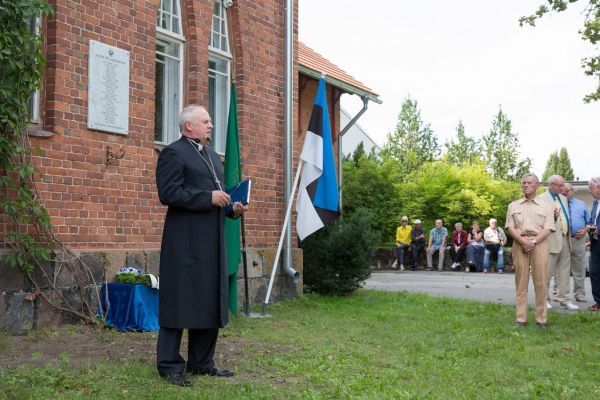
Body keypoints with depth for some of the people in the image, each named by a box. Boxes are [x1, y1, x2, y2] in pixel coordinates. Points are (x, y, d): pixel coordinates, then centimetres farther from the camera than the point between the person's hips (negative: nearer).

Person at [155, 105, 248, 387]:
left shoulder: (212, 155, 21)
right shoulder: (173, 153, -7)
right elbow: (168, 193, -17)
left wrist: (232, 206, 6)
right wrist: (208, 198, -19)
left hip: (211, 240, 9)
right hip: (185, 241, -9)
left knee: (209, 300, 11)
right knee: (180, 299, -3)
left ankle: (201, 361, 21)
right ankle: (169, 365, 6)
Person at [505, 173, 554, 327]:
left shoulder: (546, 206, 11)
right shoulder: (513, 206, 15)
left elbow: (548, 229, 1)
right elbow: (510, 227, 5)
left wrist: (533, 241, -13)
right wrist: (523, 241, -11)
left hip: (539, 243, -1)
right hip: (519, 243, 1)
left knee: (541, 281, -4)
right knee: (521, 281, 0)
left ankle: (541, 318, 1)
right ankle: (521, 318, 2)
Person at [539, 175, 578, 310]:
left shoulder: (564, 199, 18)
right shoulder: (541, 199, -7)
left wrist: (569, 235, 14)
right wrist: (553, 217, -29)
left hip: (565, 239, 7)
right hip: (552, 240, -7)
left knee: (564, 272, 9)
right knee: (547, 272, -2)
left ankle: (565, 299, 15)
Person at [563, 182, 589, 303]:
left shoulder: (582, 205, 13)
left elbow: (588, 222, 14)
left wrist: (584, 230, -4)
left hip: (578, 240, 1)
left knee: (579, 269, 5)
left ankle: (579, 293, 13)